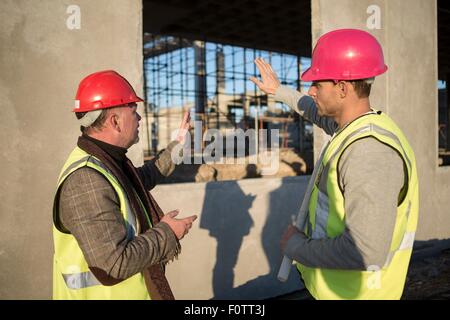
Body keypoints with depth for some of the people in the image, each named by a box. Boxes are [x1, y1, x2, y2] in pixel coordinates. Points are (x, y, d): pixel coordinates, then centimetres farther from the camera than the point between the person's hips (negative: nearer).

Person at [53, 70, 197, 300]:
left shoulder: (107, 160, 2)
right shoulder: (86, 180, -28)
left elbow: (142, 178, 24)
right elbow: (115, 263, -32)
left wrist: (176, 146, 24)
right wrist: (166, 233, -19)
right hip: (104, 293, -9)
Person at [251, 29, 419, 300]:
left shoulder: (371, 150, -29)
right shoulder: (356, 125, 0)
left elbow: (366, 252, -34)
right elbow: (319, 114, 25)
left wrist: (297, 247, -21)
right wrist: (279, 91, 32)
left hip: (350, 290, -8)